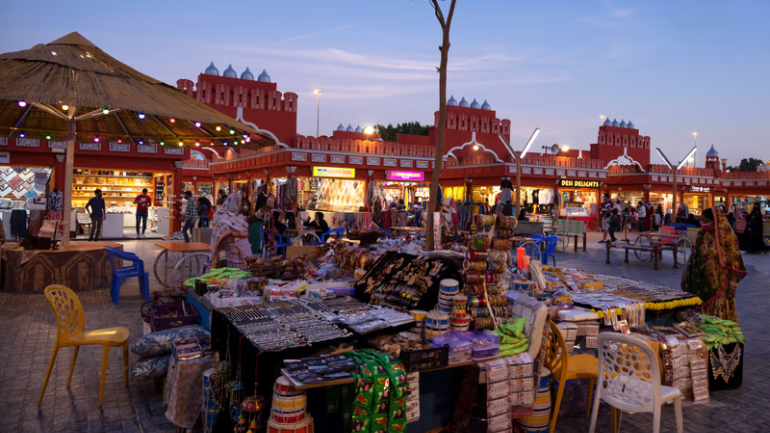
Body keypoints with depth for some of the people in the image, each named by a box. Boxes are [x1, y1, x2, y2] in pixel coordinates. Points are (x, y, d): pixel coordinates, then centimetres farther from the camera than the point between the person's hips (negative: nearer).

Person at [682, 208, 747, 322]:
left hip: (718, 285, -5)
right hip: (701, 283, 5)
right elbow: (694, 258, 11)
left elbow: (734, 262, -11)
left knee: (719, 313, 2)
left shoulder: (726, 237, -11)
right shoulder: (702, 235, 5)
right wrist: (687, 277, 10)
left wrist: (732, 286, -13)